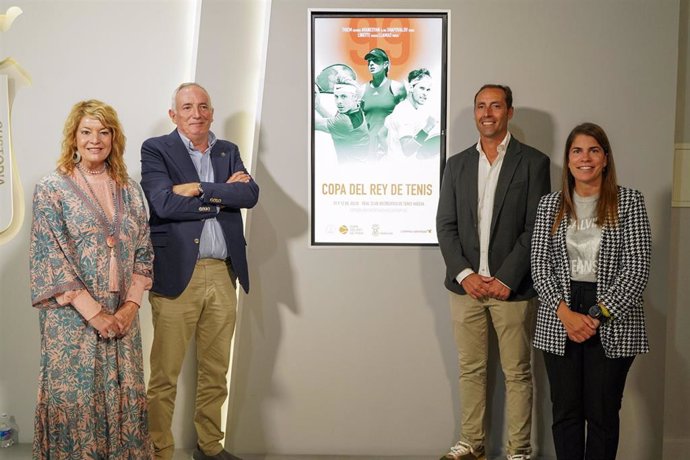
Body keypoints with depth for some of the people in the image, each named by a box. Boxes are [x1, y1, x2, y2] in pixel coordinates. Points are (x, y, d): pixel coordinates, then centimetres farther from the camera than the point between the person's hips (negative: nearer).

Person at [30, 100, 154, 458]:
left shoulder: (129, 190, 8)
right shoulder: (51, 188, -4)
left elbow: (144, 251, 7)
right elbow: (49, 258, -10)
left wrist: (131, 305, -6)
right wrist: (93, 312, -14)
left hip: (122, 318, 4)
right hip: (71, 319, -3)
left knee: (124, 399, 8)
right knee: (74, 401, 3)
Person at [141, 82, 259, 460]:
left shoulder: (228, 151, 15)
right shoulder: (155, 150, 1)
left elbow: (250, 194, -2)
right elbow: (164, 204, -15)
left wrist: (200, 189, -12)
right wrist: (223, 195, -8)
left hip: (223, 275, 5)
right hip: (177, 274, -4)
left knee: (215, 372, 14)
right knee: (164, 375, -1)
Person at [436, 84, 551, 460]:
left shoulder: (533, 162, -1)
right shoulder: (457, 164, 10)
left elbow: (536, 228, -6)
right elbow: (445, 226, 6)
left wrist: (506, 279, -12)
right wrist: (464, 274, -7)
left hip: (512, 287, -3)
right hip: (466, 285, 3)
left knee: (517, 373, 5)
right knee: (470, 370, 11)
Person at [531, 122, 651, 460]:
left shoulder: (629, 202, -1)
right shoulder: (550, 204, 7)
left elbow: (637, 268, -7)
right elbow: (539, 264, 3)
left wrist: (598, 315, -13)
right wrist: (564, 312, -10)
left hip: (612, 323, -2)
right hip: (559, 322, 2)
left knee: (602, 413, 5)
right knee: (565, 410, 8)